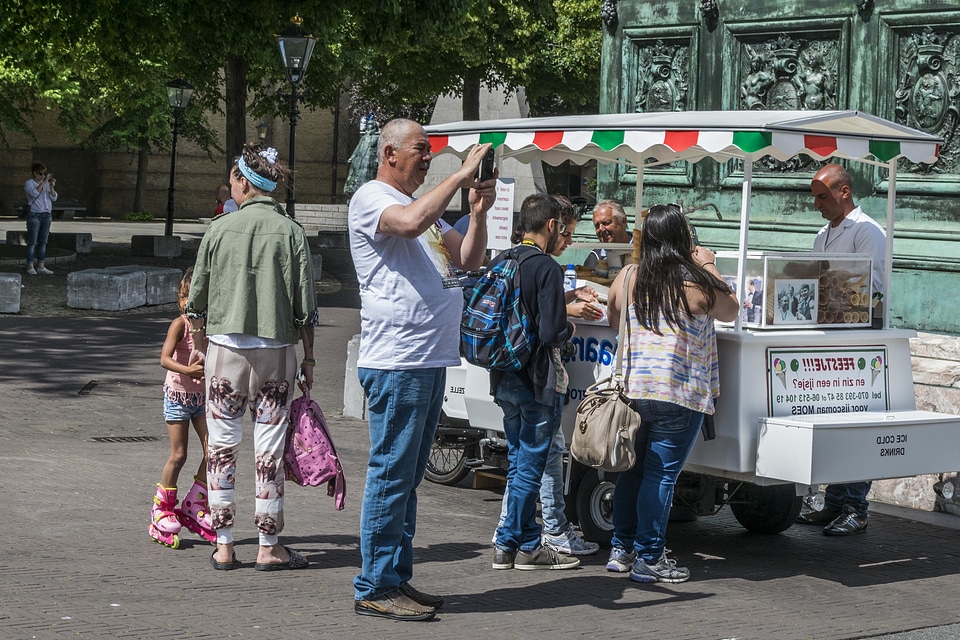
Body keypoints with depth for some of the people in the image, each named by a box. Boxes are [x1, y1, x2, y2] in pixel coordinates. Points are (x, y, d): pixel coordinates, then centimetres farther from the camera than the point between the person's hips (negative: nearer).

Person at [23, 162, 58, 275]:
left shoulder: (47, 184, 13)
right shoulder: (29, 183, -2)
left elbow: (54, 198, 5)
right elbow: (34, 193, -22)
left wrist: (52, 187, -11)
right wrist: (44, 182, -23)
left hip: (46, 215, 5)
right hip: (34, 215, -5)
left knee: (43, 242, 5)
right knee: (32, 242, -6)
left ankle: (41, 266, 8)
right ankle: (30, 267, -6)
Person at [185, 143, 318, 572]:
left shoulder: (221, 228, 0)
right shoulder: (290, 232, -1)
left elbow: (197, 296, 6)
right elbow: (305, 305, -2)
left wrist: (198, 344, 21)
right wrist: (308, 358, 8)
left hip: (225, 346, 0)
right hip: (275, 349, 0)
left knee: (222, 444, 7)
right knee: (270, 448, 4)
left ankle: (223, 546, 9)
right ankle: (269, 547, 8)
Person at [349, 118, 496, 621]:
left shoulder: (426, 206, 22)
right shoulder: (371, 199, -5)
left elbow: (469, 259, 20)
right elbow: (410, 223, -26)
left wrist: (478, 212, 3)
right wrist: (460, 176, -18)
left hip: (431, 361, 9)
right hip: (396, 361, -9)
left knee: (408, 476, 12)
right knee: (392, 475, -7)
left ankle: (397, 578, 18)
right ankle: (374, 589, -2)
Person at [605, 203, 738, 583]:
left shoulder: (626, 278, 3)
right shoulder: (696, 283, -11)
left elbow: (613, 320, 20)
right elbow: (730, 311, 7)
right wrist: (708, 267, 16)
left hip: (632, 391, 5)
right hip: (679, 395, -5)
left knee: (632, 469, 16)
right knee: (661, 474, -1)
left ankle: (621, 549, 22)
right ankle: (649, 559, 3)